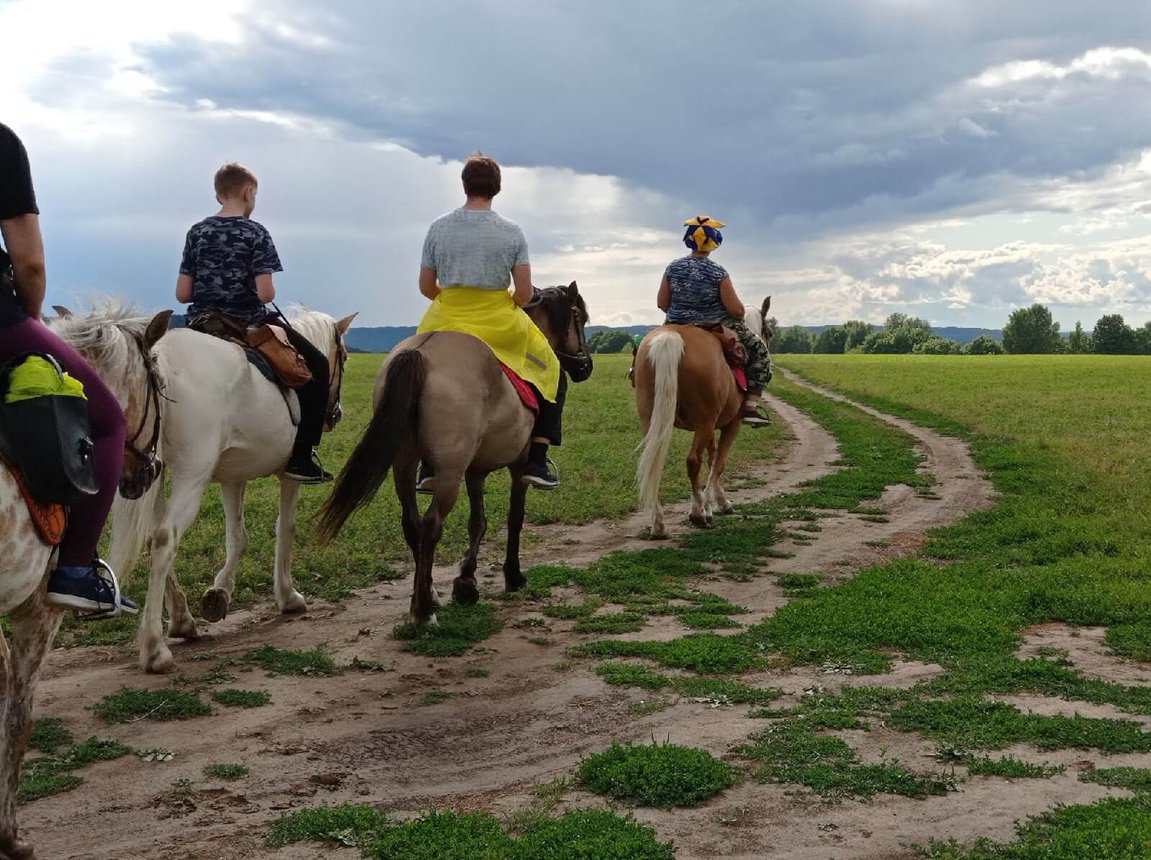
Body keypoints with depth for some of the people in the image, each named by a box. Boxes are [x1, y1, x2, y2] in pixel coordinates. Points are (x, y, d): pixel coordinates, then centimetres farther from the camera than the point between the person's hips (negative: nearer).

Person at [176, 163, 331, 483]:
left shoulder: (197, 232, 5)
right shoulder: (255, 233, -9)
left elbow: (182, 294, 1)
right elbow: (265, 293, -18)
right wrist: (269, 293, 5)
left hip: (201, 326, 5)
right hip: (249, 326, -5)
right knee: (318, 367, 9)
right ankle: (300, 458, 1)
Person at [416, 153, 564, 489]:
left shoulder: (438, 227, -2)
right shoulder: (512, 232, -6)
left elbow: (426, 286, 1)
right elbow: (524, 293, -9)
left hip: (447, 323, 2)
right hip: (500, 325, -1)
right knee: (553, 376, 18)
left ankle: (429, 464, 22)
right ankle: (536, 461, 10)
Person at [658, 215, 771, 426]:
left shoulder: (673, 268, -6)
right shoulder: (718, 273, -16)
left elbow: (662, 304, 0)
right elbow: (736, 310, -15)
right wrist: (741, 315, 9)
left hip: (678, 328, 4)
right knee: (759, 350, 13)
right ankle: (750, 406, 3)